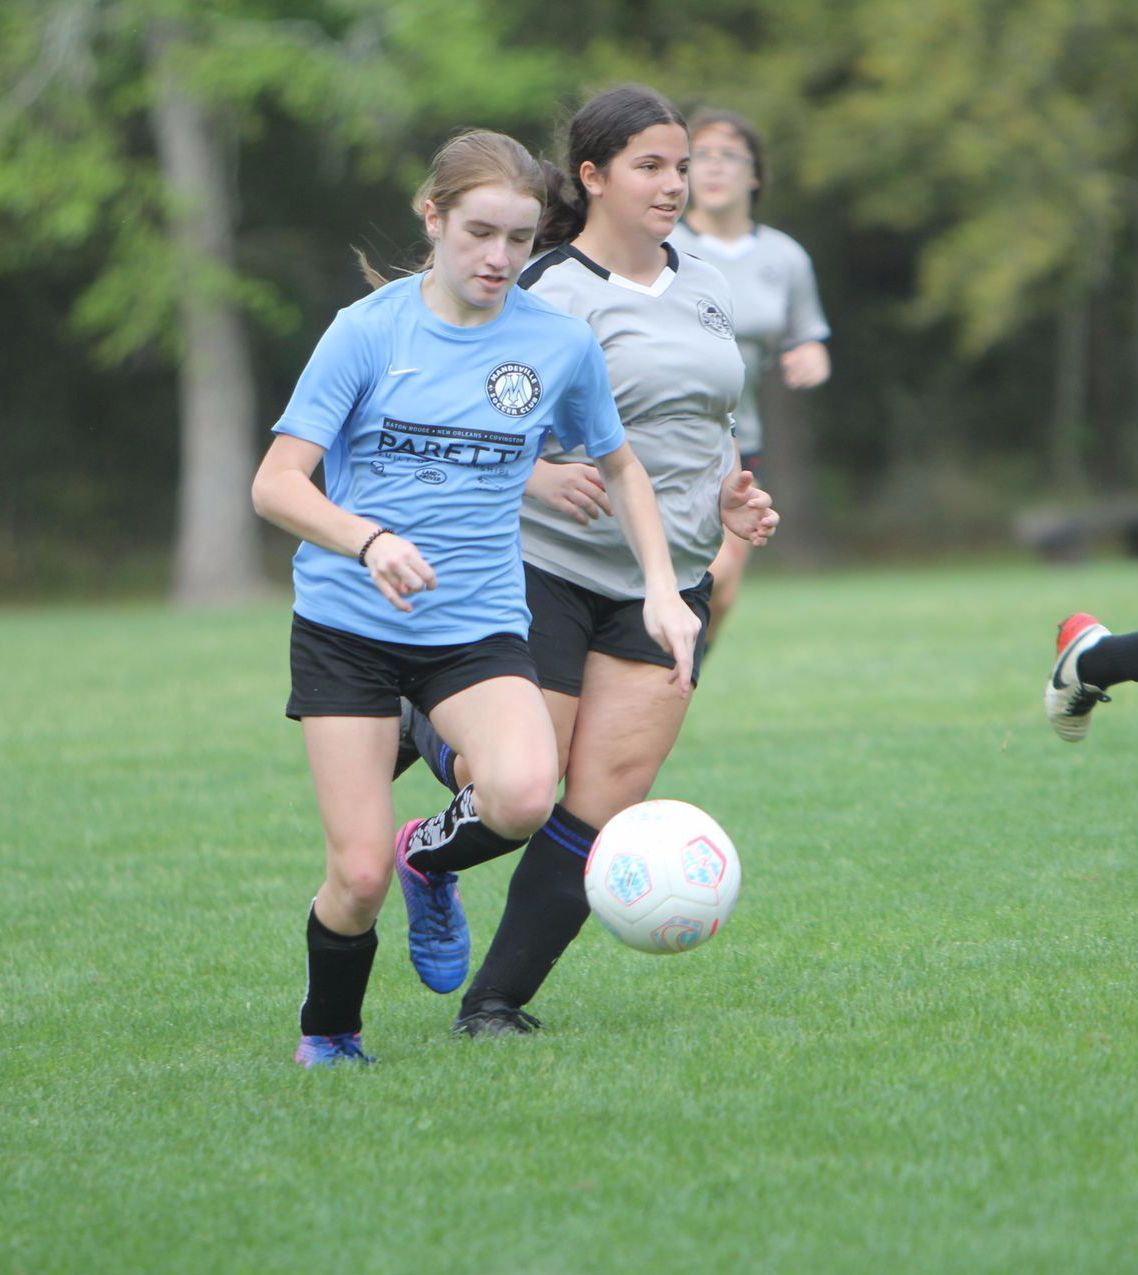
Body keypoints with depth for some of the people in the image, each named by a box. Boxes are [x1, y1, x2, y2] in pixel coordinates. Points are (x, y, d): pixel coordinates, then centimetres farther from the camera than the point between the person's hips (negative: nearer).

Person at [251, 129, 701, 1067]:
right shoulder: (368, 331, -5)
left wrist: (662, 587, 8)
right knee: (359, 875, -7)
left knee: (525, 796, -29)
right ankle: (327, 1039, 23)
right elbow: (277, 482, -10)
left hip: (479, 627, 1)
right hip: (347, 625, -1)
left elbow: (619, 466, 20)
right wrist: (371, 541, -28)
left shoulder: (560, 344, 1)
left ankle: (430, 858, 7)